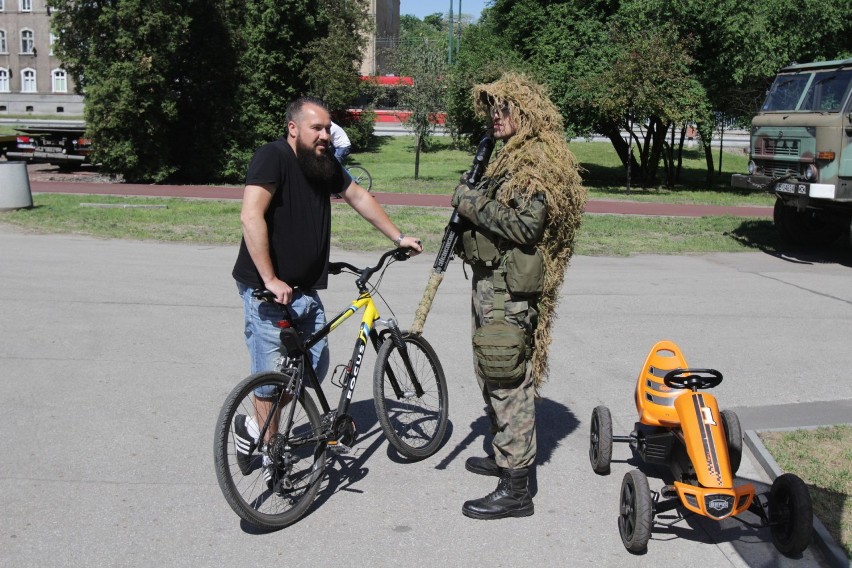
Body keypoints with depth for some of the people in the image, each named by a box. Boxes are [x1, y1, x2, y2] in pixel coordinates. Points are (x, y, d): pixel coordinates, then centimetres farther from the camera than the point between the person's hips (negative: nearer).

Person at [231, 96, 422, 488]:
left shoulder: (325, 163, 6)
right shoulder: (273, 157, -17)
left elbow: (358, 197, 22)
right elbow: (251, 216, -28)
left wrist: (397, 238, 23)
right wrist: (270, 280, -31)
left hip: (305, 289, 8)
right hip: (267, 290, -8)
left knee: (316, 369, 11)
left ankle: (254, 426, 30)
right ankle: (272, 456, 19)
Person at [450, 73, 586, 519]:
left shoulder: (537, 161, -15)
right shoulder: (513, 156, 18)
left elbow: (525, 225, -25)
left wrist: (472, 203, -16)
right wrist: (469, 205, 9)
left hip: (510, 287, -11)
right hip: (493, 281, 11)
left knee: (508, 381, -8)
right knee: (493, 376, 21)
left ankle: (515, 489, -3)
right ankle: (504, 454, 37)